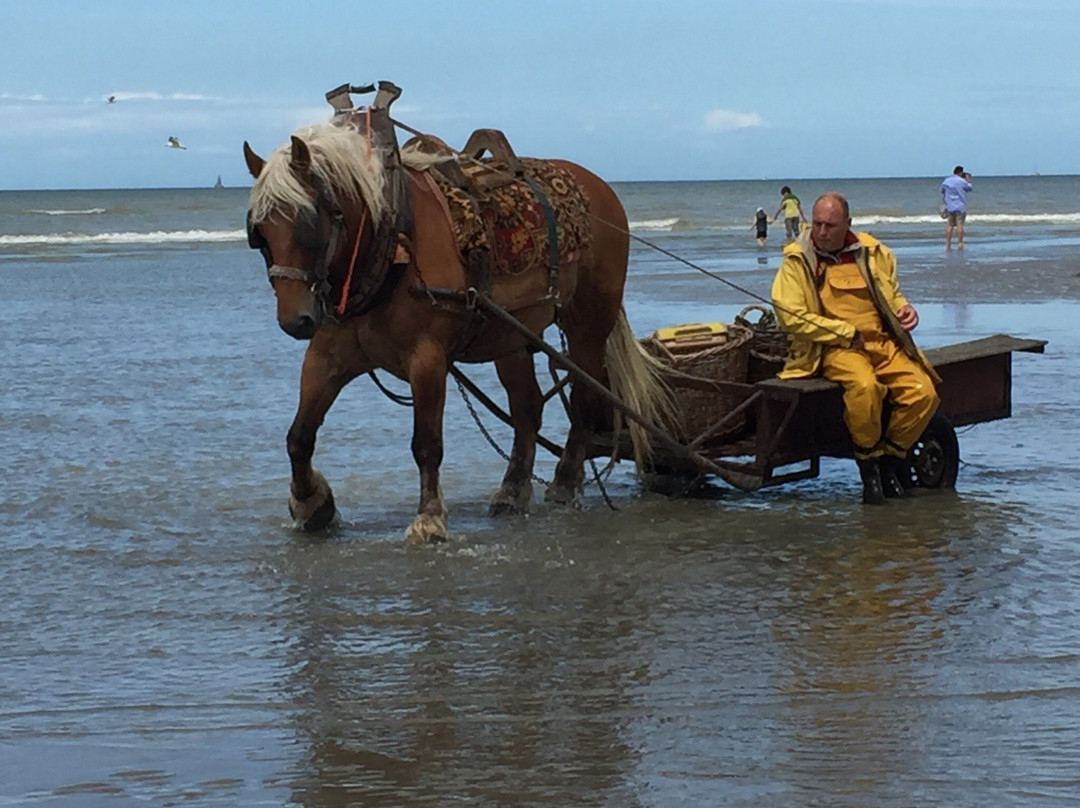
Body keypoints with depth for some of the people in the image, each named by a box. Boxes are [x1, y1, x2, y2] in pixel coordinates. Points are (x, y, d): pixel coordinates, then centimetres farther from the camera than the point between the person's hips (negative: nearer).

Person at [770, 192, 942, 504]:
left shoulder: (872, 253, 13)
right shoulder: (797, 261, 1)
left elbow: (891, 295, 29)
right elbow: (792, 316, -8)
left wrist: (904, 309, 4)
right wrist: (847, 333, -11)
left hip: (883, 342, 5)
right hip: (833, 349, -5)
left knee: (924, 393, -19)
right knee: (864, 386, -37)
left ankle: (891, 460, 2)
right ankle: (868, 464, -16)